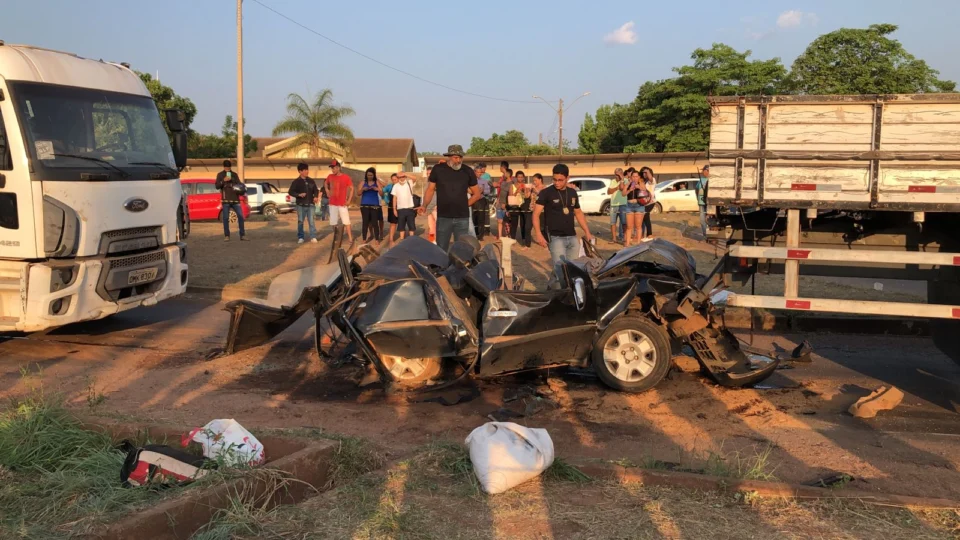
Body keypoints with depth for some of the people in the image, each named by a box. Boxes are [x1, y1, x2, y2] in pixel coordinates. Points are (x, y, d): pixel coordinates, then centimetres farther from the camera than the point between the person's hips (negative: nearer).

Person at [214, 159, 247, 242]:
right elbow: (217, 186, 0)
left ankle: (242, 235, -1)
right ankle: (226, 236, 3)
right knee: (225, 218, -3)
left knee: (240, 216, -5)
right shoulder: (220, 175, 8)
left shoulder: (234, 175, 15)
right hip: (226, 200, -2)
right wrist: (223, 180, -17)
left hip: (235, 199, 2)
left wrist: (242, 190, -8)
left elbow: (239, 184, 15)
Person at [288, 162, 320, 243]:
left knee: (311, 221, -6)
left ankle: (313, 237, -6)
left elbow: (316, 190, 15)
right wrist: (299, 194, -18)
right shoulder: (296, 182, -1)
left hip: (310, 204, 1)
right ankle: (300, 237, 14)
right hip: (300, 205, -1)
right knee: (300, 221, 4)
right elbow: (291, 192, -2)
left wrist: (316, 197, -6)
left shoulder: (311, 181, 9)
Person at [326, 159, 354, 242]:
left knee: (346, 221, -9)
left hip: (342, 204, -4)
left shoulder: (346, 177, -8)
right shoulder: (330, 176, 4)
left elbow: (351, 188, -4)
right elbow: (326, 184, 25)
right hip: (332, 203, 4)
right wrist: (328, 192, 11)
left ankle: (350, 238, -7)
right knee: (334, 222, 7)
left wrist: (348, 200, -9)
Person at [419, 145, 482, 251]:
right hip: (443, 217, -1)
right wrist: (424, 206, -7)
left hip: (462, 218, 1)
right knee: (441, 249, 6)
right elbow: (430, 189, 6)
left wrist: (465, 204, 2)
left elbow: (477, 194, 11)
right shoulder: (438, 169, -1)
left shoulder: (468, 171, 2)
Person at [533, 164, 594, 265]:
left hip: (572, 237, 5)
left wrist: (587, 232, 15)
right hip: (556, 238, -5)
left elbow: (578, 213, 22)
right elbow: (536, 214, -11)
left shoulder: (572, 193, 10)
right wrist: (538, 234, -25)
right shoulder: (546, 193, -6)